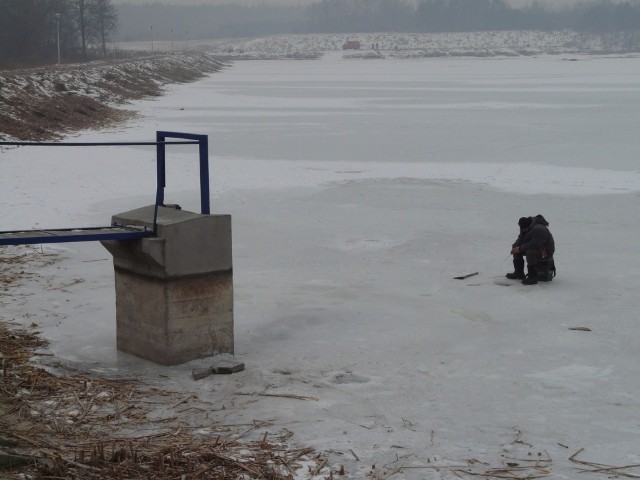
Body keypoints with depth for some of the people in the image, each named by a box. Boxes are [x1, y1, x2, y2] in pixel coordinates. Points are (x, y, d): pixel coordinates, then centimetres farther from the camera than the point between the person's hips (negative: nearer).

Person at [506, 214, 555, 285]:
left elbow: (535, 244, -35)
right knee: (517, 250, 5)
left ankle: (532, 277, -30)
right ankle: (518, 273, 12)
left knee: (530, 252, -37)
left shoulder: (539, 229, -28)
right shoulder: (525, 228, 4)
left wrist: (520, 248, -29)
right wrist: (515, 246, -8)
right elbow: (521, 239, 13)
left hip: (545, 252, -10)